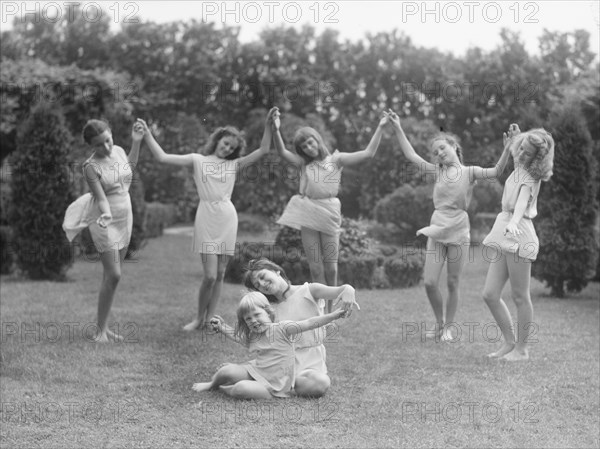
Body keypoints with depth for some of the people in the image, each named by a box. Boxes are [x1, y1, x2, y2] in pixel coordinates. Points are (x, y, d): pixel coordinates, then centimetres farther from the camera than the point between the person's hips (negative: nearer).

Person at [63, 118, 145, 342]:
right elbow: (101, 198, -23)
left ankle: (105, 326, 17)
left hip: (125, 219, 6)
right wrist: (106, 215, -43)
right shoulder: (91, 166, -17)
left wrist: (136, 142, 16)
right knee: (113, 275, -12)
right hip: (105, 222, -6)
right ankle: (101, 330, -2)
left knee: (111, 275, 10)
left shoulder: (118, 151, 0)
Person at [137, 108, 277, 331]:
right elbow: (163, 157, 2)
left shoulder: (234, 165, 13)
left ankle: (210, 319, 15)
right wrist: (147, 135, -5)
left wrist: (268, 123, -1)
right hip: (206, 217, -3)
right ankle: (199, 318, 10)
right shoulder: (198, 160, 8)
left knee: (219, 274, 5)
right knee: (210, 275, -9)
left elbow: (263, 150, 7)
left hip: (228, 218, 3)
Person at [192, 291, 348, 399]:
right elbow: (237, 336, 32)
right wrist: (221, 327, 24)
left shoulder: (282, 329, -13)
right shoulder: (252, 336, 9)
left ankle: (227, 389, 3)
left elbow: (309, 324, -20)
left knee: (241, 389, -32)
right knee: (228, 371, -18)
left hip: (273, 385, -6)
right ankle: (212, 384, 14)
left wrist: (334, 315, -28)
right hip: (256, 371, 6)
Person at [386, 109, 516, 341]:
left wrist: (508, 148, -29)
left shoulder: (469, 172, 0)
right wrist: (398, 129, 5)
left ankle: (448, 327, 20)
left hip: (458, 232, -2)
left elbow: (495, 172, -15)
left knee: (452, 284, 5)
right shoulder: (437, 171, 8)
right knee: (430, 282, -4)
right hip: (437, 231, 2)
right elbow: (411, 156, 9)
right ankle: (439, 321, 19)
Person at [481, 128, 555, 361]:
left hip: (519, 236, -8)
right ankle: (509, 341, 18)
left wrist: (513, 222, -44)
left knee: (520, 296, 0)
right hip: (503, 236, 8)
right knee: (490, 295, 4)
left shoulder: (529, 178, -9)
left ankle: (521, 348, 11)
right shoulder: (517, 170, 14)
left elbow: (523, 201, -28)